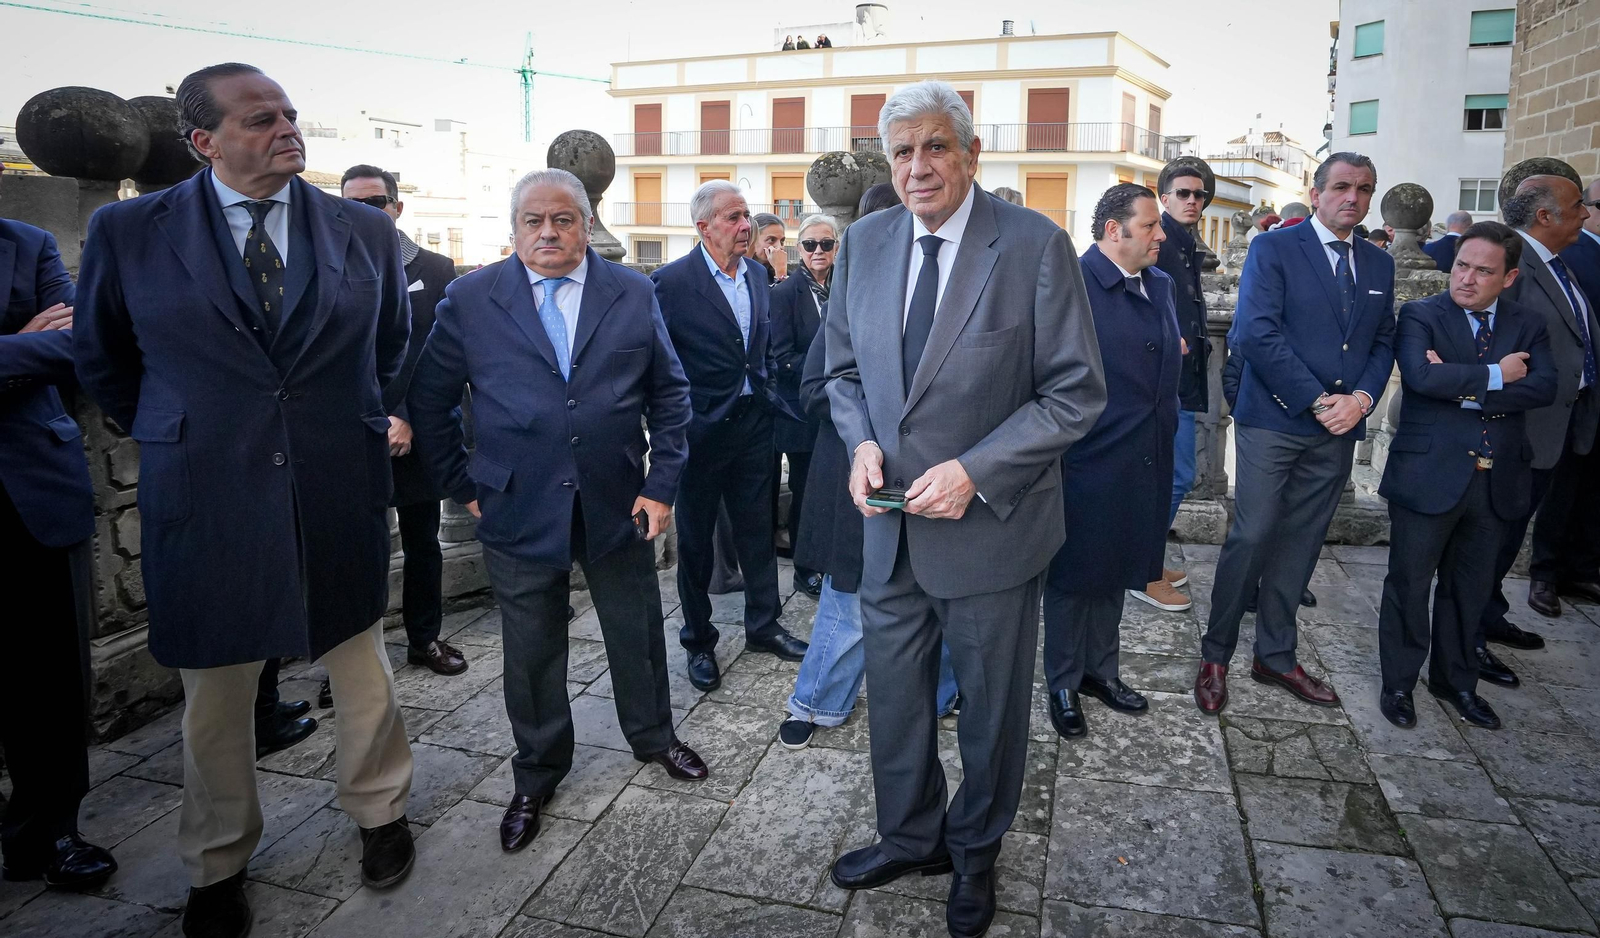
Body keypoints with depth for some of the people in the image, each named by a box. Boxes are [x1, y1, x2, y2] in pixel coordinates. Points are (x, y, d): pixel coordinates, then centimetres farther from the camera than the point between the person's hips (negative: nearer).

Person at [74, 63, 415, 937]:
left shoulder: (364, 230, 1)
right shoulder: (128, 231, -3)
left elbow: (390, 341, 15)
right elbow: (100, 359, 10)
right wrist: (175, 438, 9)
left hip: (340, 494, 1)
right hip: (205, 499, 0)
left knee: (360, 660, 14)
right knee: (214, 688, 13)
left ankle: (379, 812, 38)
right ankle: (217, 864, 35)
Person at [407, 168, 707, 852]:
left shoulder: (633, 294, 1)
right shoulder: (470, 299, -2)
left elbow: (669, 392, 4)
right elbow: (430, 400, 4)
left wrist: (662, 482, -2)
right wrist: (463, 486, 1)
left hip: (618, 506, 1)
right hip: (518, 511, 0)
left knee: (638, 632, 16)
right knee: (531, 652, 12)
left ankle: (653, 737, 41)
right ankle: (536, 777, 33)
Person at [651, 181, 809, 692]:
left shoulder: (756, 273, 7)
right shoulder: (671, 281, -13)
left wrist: (770, 393, 10)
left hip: (754, 421, 5)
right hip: (701, 429, -5)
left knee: (758, 530, 15)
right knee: (695, 539, 9)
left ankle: (763, 625, 32)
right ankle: (698, 641, 25)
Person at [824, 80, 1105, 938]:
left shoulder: (1035, 246, -14)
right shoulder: (864, 243, 1)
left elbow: (1076, 392, -13)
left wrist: (974, 471, -22)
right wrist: (862, 442, -10)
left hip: (991, 526, -4)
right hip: (890, 523, 4)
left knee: (990, 706, 16)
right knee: (892, 696, 19)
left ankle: (974, 855, 42)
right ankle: (908, 837, 44)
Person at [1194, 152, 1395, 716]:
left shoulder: (1379, 264, 14)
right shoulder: (1273, 248, -4)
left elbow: (1383, 344, 14)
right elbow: (1256, 333, -14)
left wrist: (1362, 398, -6)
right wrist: (1317, 401, -15)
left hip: (1339, 428, 5)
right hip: (1273, 421, -5)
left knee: (1300, 545, 11)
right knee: (1252, 539, -5)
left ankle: (1275, 657, 23)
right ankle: (1215, 657, 10)